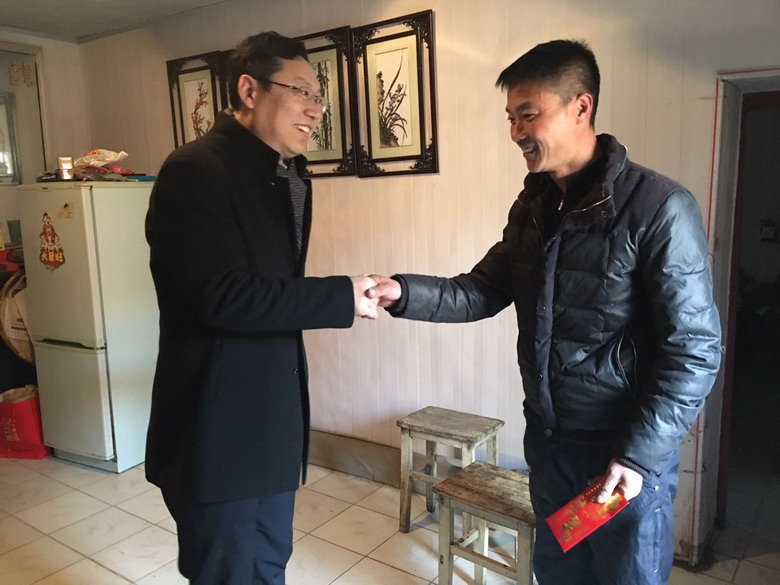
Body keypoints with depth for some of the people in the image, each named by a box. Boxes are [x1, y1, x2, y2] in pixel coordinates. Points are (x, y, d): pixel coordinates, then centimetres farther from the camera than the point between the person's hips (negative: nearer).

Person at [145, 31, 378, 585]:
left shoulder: (290, 176, 11)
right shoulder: (196, 170, -16)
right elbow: (220, 297, -25)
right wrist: (342, 297, -20)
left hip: (274, 416, 8)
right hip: (217, 426, -8)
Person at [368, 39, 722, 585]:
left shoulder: (660, 207, -19)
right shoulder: (532, 206, 4)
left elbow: (694, 350, -17)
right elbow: (484, 290, 5)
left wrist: (639, 454, -18)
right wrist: (405, 292, -11)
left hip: (626, 451, -6)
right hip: (547, 439, 7)